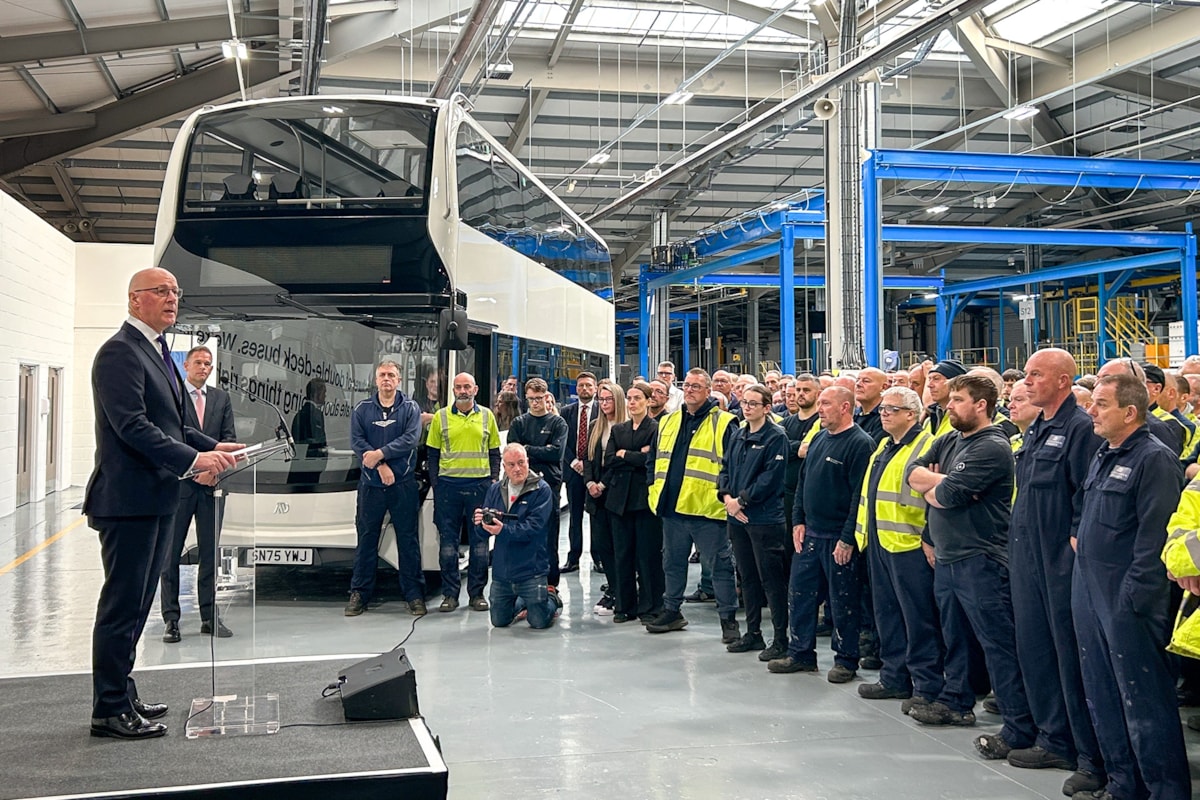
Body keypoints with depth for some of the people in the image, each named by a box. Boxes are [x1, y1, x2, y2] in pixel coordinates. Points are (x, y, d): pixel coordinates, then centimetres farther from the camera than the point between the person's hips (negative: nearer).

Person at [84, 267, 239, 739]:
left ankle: (121, 696, 26)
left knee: (135, 604, 16)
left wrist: (213, 447, 8)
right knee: (122, 604, -3)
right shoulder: (120, 352, -13)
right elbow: (132, 426, -22)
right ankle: (110, 709, 6)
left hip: (156, 498, 10)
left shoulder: (157, 351, 18)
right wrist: (193, 460, -26)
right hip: (128, 499, -10)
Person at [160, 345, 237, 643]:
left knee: (210, 553, 8)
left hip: (210, 484, 4)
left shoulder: (221, 398, 14)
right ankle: (171, 619, 6)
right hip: (178, 483, -4)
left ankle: (209, 617, 15)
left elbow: (229, 436, 9)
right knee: (171, 553, 1)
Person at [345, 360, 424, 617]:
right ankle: (359, 593, 14)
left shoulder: (410, 408, 3)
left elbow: (411, 439, -11)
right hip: (371, 485, 1)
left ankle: (414, 594, 10)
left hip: (403, 485, -1)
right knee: (366, 539, 6)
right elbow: (356, 441, -3)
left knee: (408, 539, 3)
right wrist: (381, 466, -14)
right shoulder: (362, 409, 7)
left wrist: (379, 454, -17)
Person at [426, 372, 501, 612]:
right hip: (448, 484, 0)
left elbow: (494, 452, 12)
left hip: (480, 484, 1)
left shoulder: (487, 416, 8)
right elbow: (433, 454, 7)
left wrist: (494, 480, 2)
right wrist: (435, 484, 0)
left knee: (480, 540, 3)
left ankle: (477, 593, 12)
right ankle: (450, 594, 10)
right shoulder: (441, 417, 5)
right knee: (448, 540, 2)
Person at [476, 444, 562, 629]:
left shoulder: (541, 490, -10)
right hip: (501, 570, 5)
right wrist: (480, 522, -21)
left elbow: (533, 528, -21)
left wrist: (504, 530, -34)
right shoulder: (495, 490, 6)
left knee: (539, 621, -2)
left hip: (530, 569, -5)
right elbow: (486, 531, 3)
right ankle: (521, 602, 43)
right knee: (499, 621, 12)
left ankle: (552, 599, 30)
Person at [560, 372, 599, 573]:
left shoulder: (602, 410, 0)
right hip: (573, 469, 3)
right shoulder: (567, 411, 10)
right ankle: (573, 558, 11)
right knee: (575, 516, 7)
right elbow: (563, 441, 7)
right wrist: (573, 462, -6)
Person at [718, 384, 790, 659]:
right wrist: (727, 497, -4)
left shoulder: (776, 437, -9)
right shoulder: (737, 436, 13)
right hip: (737, 517, 7)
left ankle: (780, 639, 5)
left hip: (765, 519, -7)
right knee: (747, 577, 14)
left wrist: (742, 500, -15)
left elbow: (771, 477, -16)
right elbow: (725, 468, 14)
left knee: (771, 579, -3)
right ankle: (753, 633, 24)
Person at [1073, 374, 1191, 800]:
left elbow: (1155, 533, -18)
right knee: (1102, 696, 15)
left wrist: (1135, 594, -19)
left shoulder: (1153, 458, -12)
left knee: (1143, 701, -3)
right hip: (1090, 596, 9)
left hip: (1129, 600, -9)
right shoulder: (1103, 457, 14)